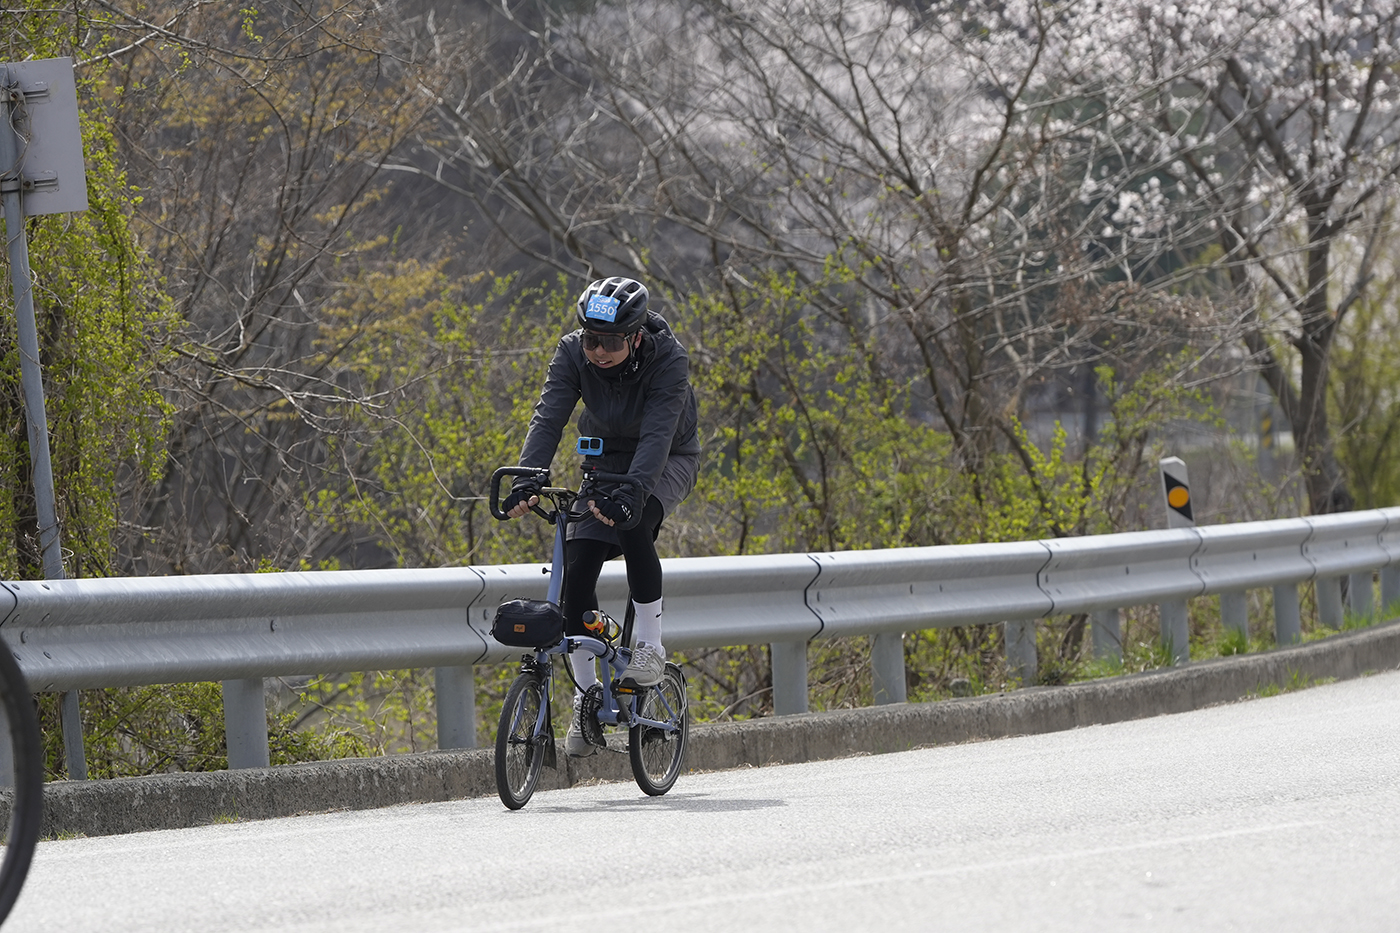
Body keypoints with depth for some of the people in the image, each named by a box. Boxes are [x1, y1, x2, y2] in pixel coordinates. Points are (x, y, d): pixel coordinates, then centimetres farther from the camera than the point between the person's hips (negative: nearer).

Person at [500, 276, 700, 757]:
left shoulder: (669, 359, -31)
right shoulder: (573, 352, -22)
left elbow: (657, 435, -41)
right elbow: (549, 417, -31)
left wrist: (632, 493, -57)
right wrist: (527, 481, -47)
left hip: (668, 462, -3)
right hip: (606, 460, 3)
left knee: (632, 523, -35)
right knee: (577, 569, -12)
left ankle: (649, 646, -18)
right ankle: (586, 697, 1)